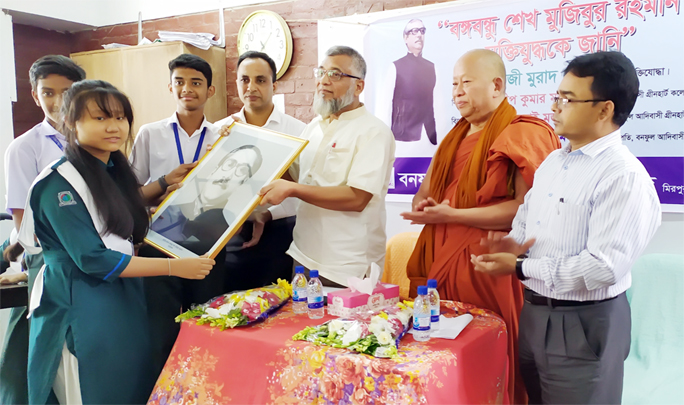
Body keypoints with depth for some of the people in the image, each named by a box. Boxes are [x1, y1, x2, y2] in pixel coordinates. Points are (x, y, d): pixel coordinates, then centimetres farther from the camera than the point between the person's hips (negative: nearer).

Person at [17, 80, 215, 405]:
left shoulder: (115, 170, 9)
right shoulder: (61, 183, -16)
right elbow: (92, 259, -20)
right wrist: (174, 267, -20)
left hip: (125, 301, 8)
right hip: (82, 309, -7)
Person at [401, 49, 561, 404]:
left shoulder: (523, 135, -7)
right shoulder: (455, 138, 18)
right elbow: (425, 193, 23)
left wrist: (452, 215, -18)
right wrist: (424, 208, -1)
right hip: (440, 263, 7)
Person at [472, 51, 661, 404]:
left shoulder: (624, 176, -19)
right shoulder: (553, 161, 8)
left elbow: (604, 267, -26)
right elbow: (524, 217, 18)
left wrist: (520, 267, -21)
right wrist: (511, 243, -5)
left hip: (583, 325, -8)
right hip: (533, 312, 8)